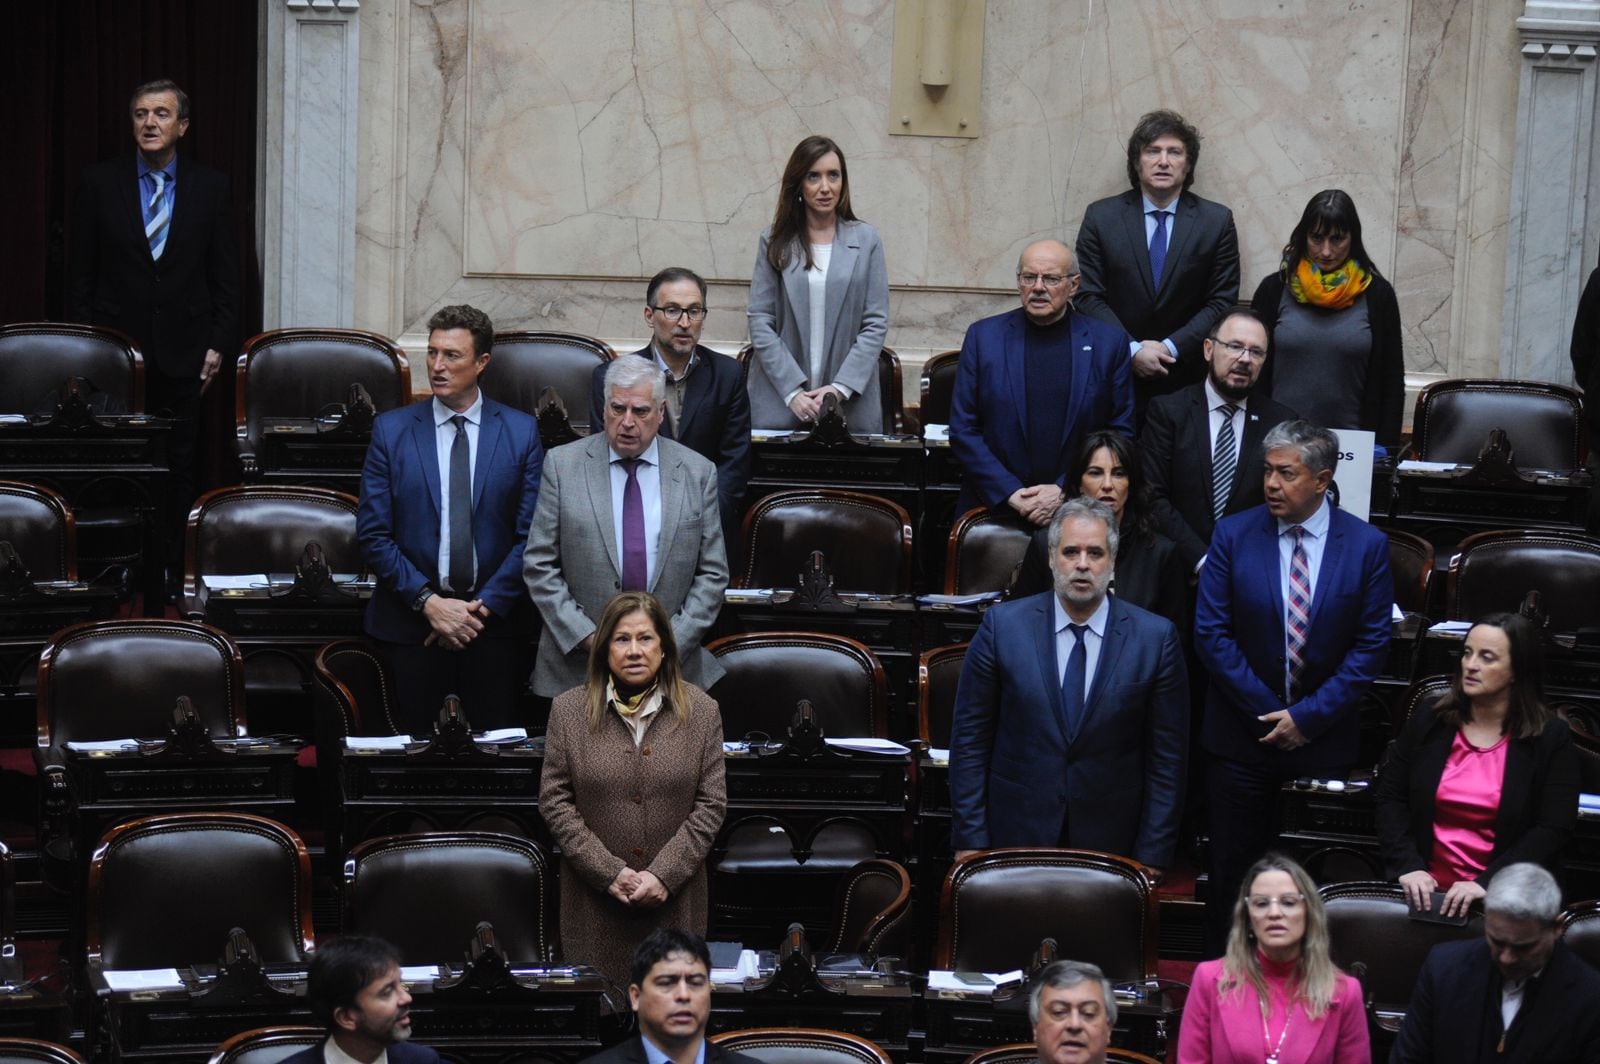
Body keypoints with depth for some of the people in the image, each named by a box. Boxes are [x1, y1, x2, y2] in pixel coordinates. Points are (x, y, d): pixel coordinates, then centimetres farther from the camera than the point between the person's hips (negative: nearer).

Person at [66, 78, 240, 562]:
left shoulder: (210, 187, 4)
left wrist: (218, 343, 0)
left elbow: (225, 275, 6)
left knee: (179, 464, 4)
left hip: (183, 352, 1)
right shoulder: (100, 183, 2)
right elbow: (81, 274, 4)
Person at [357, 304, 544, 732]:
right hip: (411, 622, 0)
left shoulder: (521, 432, 2)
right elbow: (373, 534, -1)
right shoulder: (391, 430, 2)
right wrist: (428, 601, -10)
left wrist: (485, 605, -9)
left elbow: (531, 534, -1)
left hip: (494, 620, 0)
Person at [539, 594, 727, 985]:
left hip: (675, 900, 0)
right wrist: (609, 871, -10)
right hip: (594, 902, 0)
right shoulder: (569, 711, 2)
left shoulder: (701, 711, 3)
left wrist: (664, 875, -11)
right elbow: (554, 801, -1)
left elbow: (711, 803, -1)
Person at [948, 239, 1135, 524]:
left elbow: (1121, 433, 5)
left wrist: (1065, 491, -5)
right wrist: (1010, 493, -6)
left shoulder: (1110, 342, 6)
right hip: (994, 508, 0)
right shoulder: (983, 336, 7)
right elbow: (963, 431, 5)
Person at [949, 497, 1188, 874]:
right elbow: (970, 738, 0)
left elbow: (1167, 756, -1)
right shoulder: (1002, 626, -3)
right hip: (1015, 838, 0)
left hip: (1110, 842, 0)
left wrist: (1152, 856, -3)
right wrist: (970, 839, -3)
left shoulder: (1156, 638, -4)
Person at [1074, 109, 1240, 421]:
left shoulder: (1217, 221, 2)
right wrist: (1132, 350, -13)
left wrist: (1171, 348, -12)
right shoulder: (1101, 217, 2)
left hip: (1187, 381, 0)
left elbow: (1222, 301, -1)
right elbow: (1089, 297, -1)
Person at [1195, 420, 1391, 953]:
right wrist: (1268, 711, -8)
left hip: (1324, 741, 0)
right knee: (1232, 870, 6)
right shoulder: (1233, 535, -3)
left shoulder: (1367, 545, -3)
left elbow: (1371, 645, -4)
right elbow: (1211, 633, -4)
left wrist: (1309, 717, -11)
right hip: (1241, 736, 0)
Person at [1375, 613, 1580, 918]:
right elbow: (1390, 797, 7)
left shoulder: (1552, 738, -1)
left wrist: (1487, 883, -16)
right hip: (1426, 890, 2)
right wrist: (1408, 867, -9)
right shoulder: (1429, 722, 7)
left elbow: (1553, 829, -6)